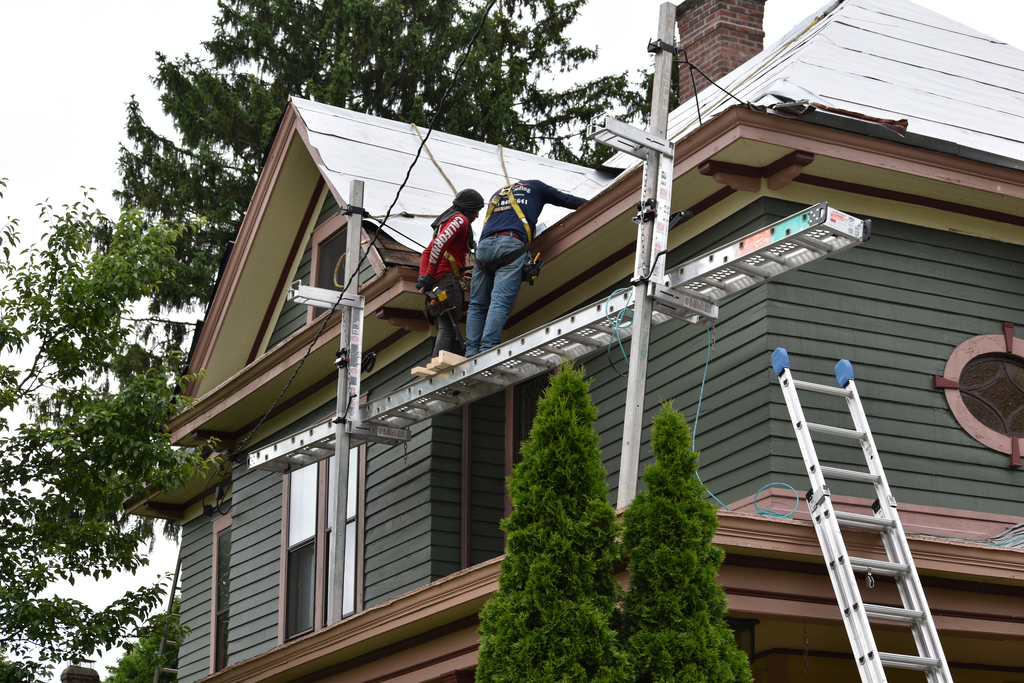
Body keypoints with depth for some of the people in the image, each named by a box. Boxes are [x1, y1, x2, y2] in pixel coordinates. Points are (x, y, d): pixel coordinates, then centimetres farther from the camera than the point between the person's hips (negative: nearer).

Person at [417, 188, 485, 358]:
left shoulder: (446, 220, 28)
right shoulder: (460, 219, -2)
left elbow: (427, 252, 24)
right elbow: (439, 244, -18)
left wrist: (423, 276, 11)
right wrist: (429, 276, -17)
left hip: (439, 281, 10)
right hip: (449, 278, -10)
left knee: (446, 328, 5)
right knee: (448, 329, -16)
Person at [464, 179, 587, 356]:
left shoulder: (497, 194, 37)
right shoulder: (535, 186, 27)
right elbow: (570, 201, 31)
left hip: (485, 244, 4)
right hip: (511, 245, -4)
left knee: (477, 305, 7)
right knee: (500, 303, -13)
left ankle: (471, 352, -7)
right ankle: (487, 351, -26)